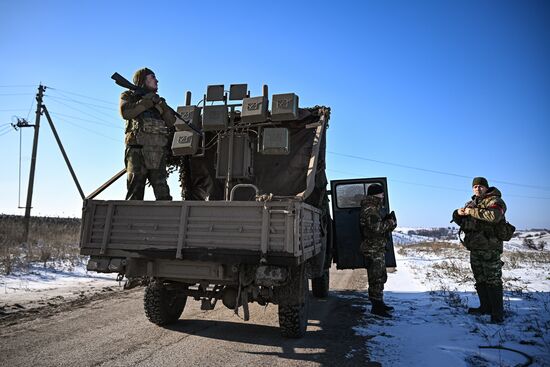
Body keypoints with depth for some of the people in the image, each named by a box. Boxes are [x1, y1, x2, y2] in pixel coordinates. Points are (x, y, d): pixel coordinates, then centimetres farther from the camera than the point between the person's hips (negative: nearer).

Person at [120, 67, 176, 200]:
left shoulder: (158, 101, 25)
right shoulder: (128, 96, 14)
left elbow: (171, 122, 11)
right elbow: (126, 113, -8)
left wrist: (161, 105, -4)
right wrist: (146, 101, -6)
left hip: (158, 153, 4)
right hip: (137, 151, -3)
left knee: (163, 195, -3)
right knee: (135, 194, -7)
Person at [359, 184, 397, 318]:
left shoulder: (374, 208, 18)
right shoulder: (370, 209, -17)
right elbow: (376, 227, -26)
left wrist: (387, 221, 5)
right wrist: (390, 222, -11)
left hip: (377, 248, 11)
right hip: (374, 248, -11)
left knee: (380, 277, 18)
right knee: (377, 278, -7)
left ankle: (379, 303, 28)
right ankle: (376, 306, -1)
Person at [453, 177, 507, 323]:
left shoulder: (494, 200, -5)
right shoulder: (471, 203, 18)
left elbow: (494, 215, -27)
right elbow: (460, 221, 21)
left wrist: (472, 211, -19)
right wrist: (458, 213, -2)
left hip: (489, 248, -8)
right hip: (474, 248, 8)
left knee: (493, 280, -6)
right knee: (479, 280, 15)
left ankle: (497, 313, 1)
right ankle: (485, 307, 26)